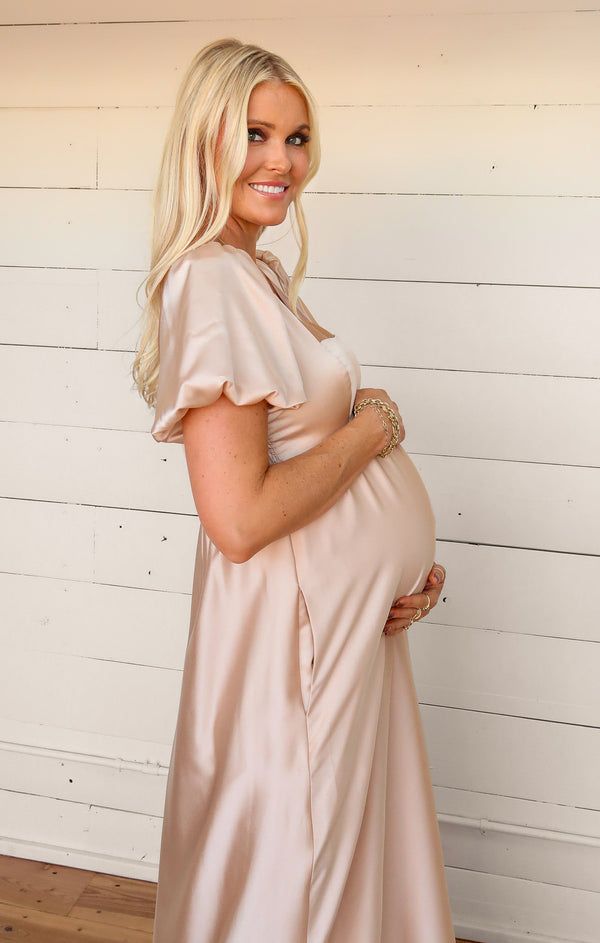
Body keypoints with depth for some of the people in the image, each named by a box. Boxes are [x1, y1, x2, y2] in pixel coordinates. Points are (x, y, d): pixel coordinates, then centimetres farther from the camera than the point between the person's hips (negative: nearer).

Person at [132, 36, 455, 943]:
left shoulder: (264, 273, 10)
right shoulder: (209, 284, -20)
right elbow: (240, 519, -27)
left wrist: (410, 559, 2)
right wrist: (372, 427, -14)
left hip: (356, 613, 9)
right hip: (295, 623, -9)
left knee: (355, 848, 23)